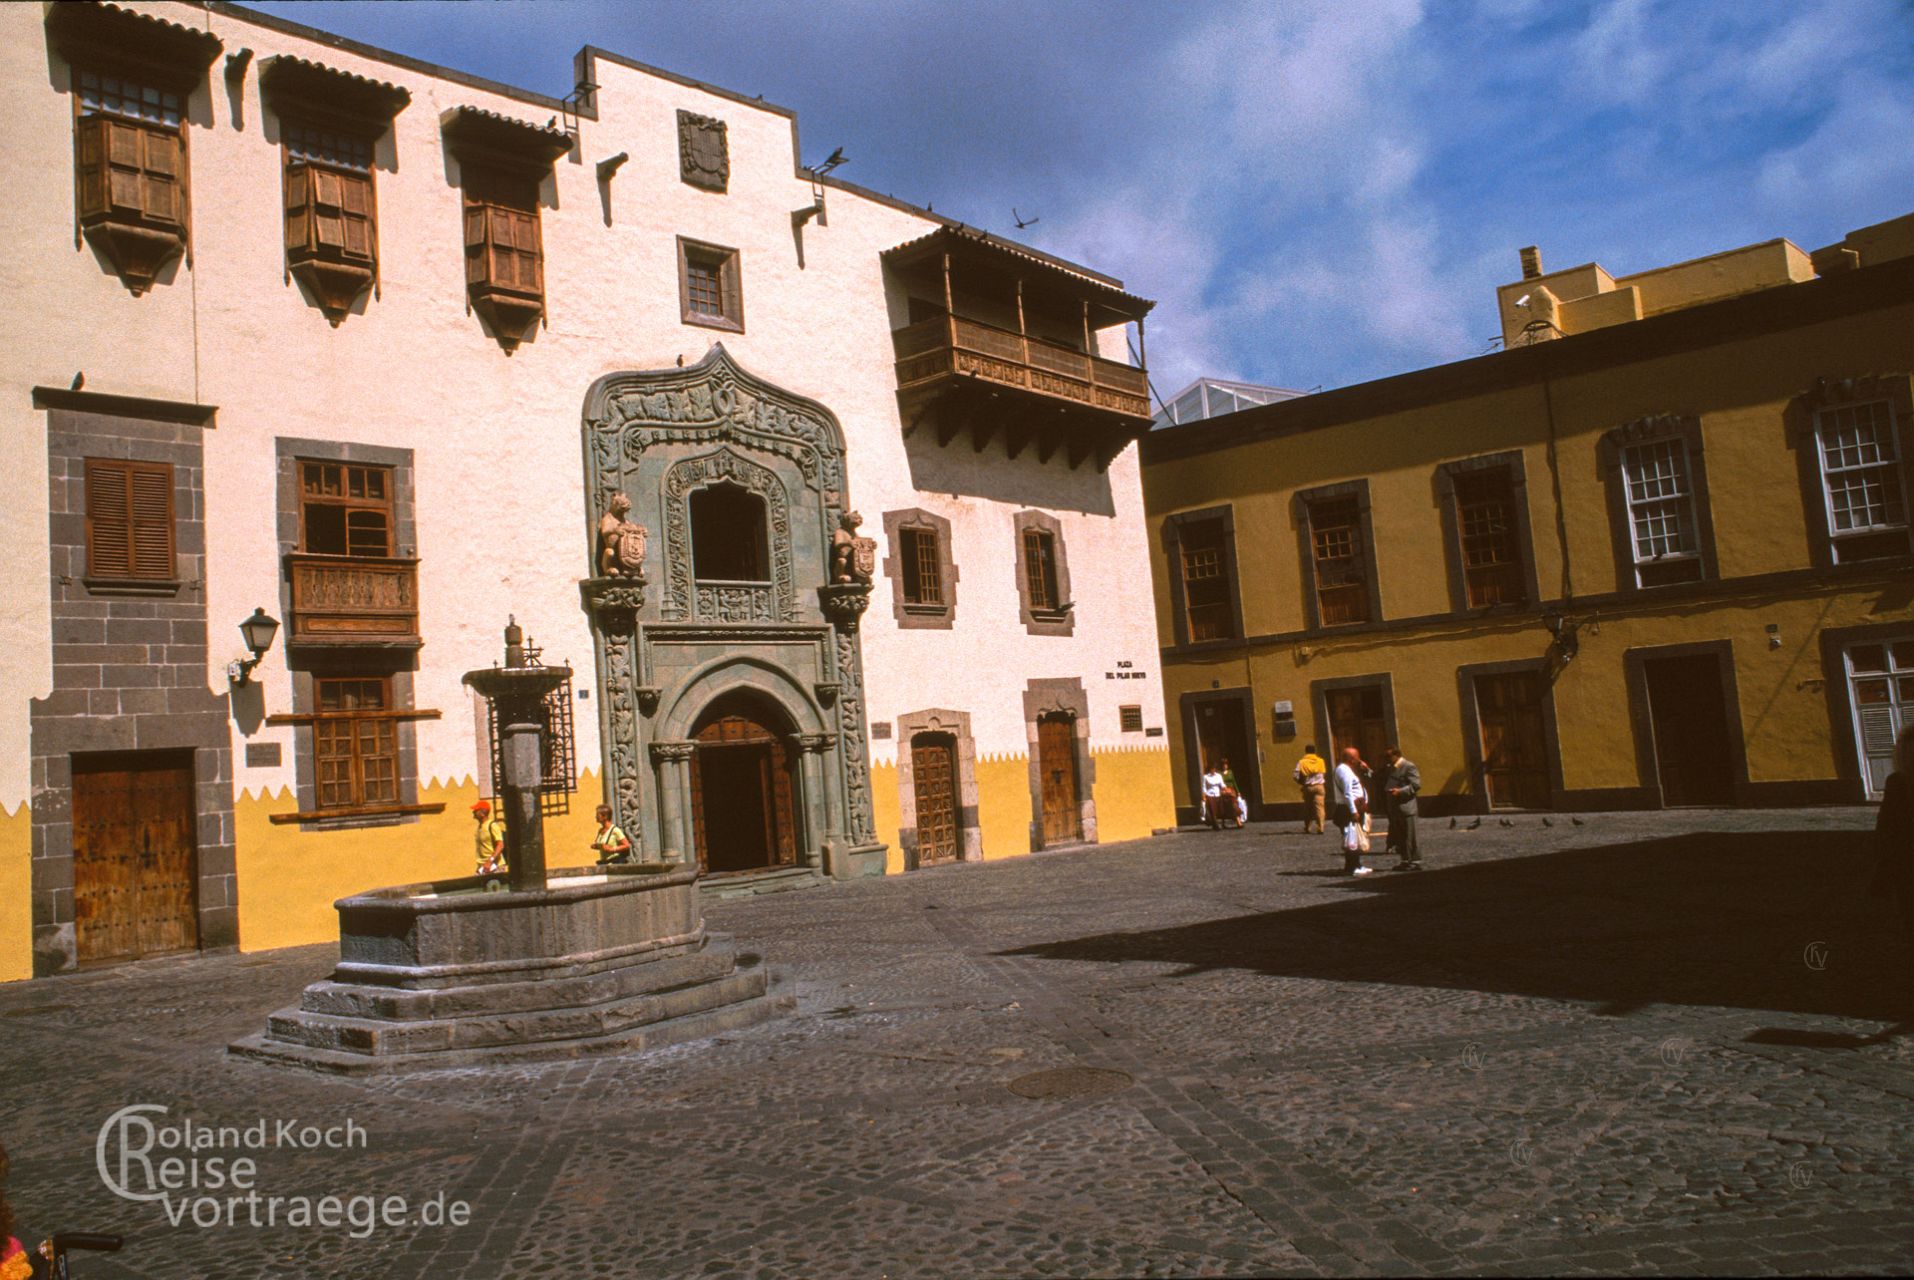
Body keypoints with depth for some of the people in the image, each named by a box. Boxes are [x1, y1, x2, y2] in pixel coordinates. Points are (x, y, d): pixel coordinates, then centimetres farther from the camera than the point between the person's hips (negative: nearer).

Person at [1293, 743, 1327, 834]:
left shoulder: (1301, 762, -2)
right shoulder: (1320, 761, 4)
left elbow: (1296, 776, -7)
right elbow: (1324, 773, 2)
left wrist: (1302, 782, 10)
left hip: (1307, 787, 0)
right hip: (1319, 786, 0)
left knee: (1307, 808, 11)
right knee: (1319, 807, -3)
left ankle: (1307, 828, 15)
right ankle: (1320, 828, -13)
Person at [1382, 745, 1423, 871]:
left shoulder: (1409, 766, -8)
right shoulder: (1390, 768, 18)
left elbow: (1416, 784, -15)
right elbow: (1386, 784, 26)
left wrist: (1400, 791, -22)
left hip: (1406, 808, -9)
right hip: (1394, 809, 9)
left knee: (1410, 837, -4)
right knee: (1398, 837, 12)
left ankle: (1415, 862, 2)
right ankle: (1404, 861, 20)